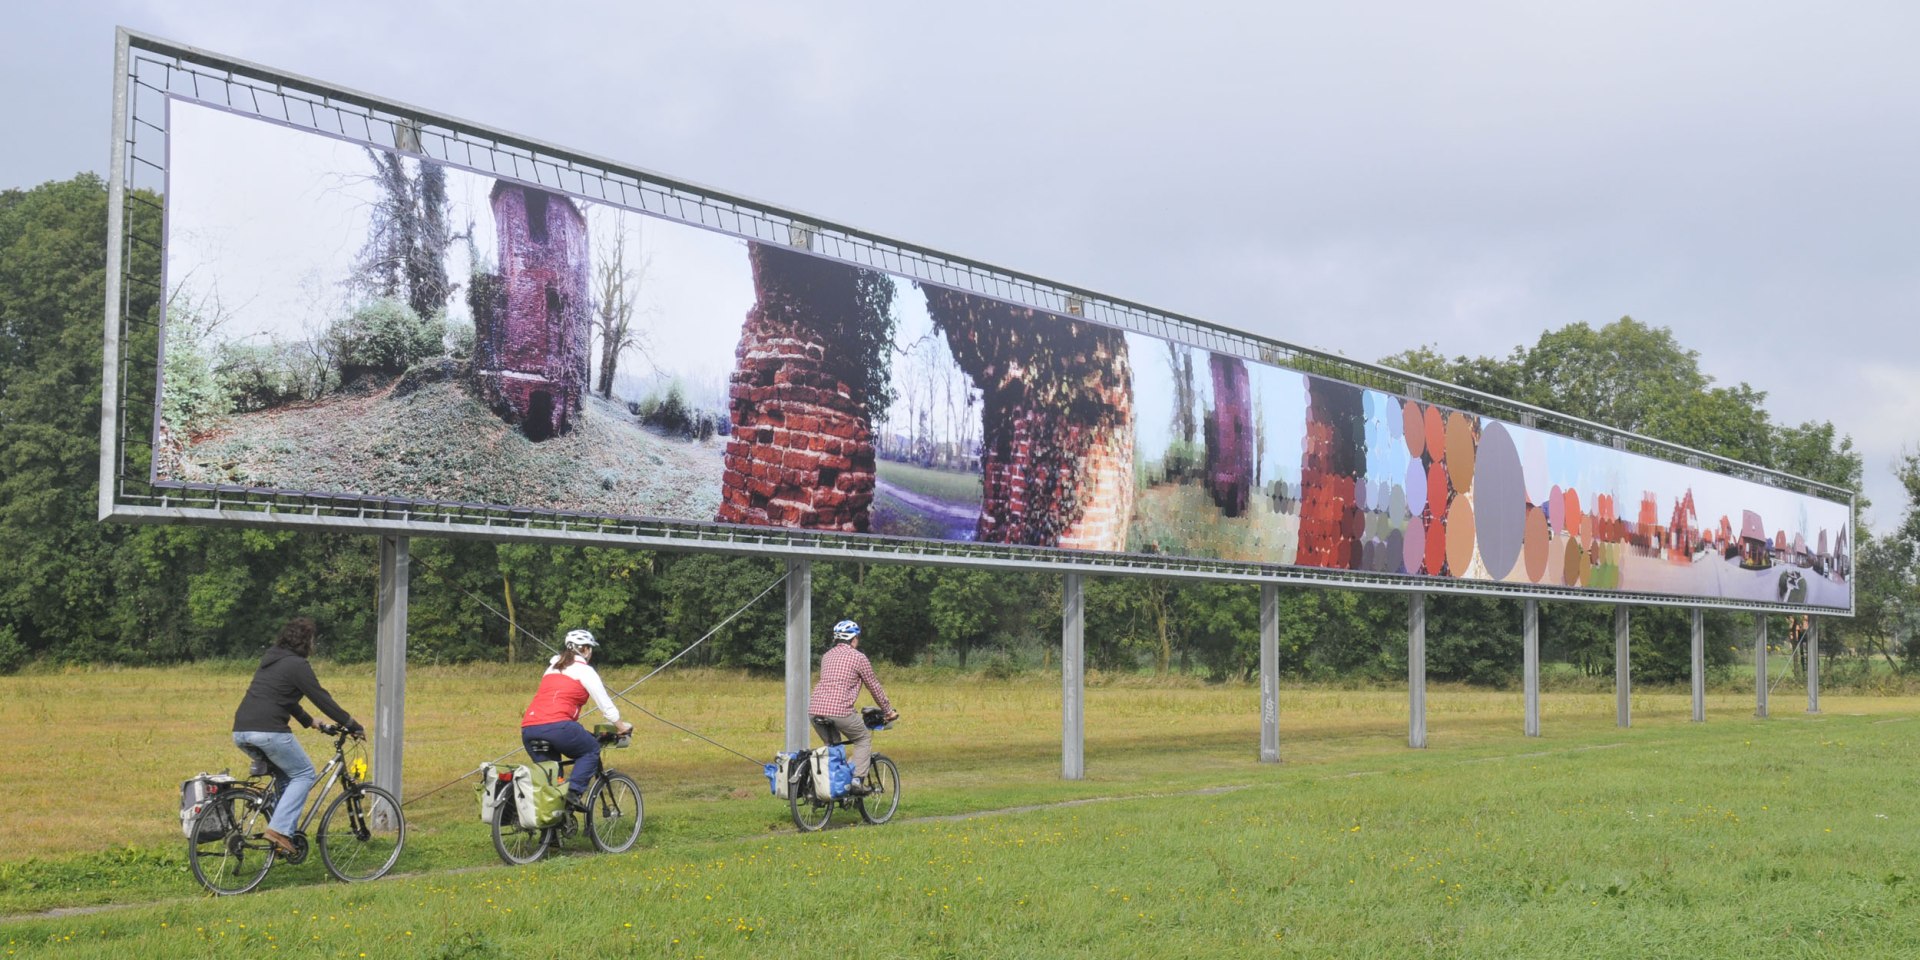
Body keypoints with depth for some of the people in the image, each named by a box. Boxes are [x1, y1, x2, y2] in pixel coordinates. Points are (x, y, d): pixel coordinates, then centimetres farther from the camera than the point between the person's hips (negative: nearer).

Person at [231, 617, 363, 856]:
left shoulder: (271, 662, 24)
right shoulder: (297, 665, -4)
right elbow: (322, 699, -4)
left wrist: (314, 724, 37)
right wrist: (352, 724, 5)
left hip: (241, 733, 9)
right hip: (268, 731, -9)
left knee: (284, 774, 24)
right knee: (304, 774, 4)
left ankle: (281, 829, 16)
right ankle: (280, 829, -10)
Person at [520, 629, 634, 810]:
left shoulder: (553, 667, 27)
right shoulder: (584, 670, 7)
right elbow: (605, 704, 10)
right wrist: (621, 726, 24)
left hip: (527, 729, 6)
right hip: (556, 726, -6)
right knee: (591, 750, 15)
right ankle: (573, 792, -3)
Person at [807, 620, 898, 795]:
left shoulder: (827, 656, 23)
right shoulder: (858, 657, 5)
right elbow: (874, 687, 12)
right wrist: (889, 711, 24)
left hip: (815, 709, 6)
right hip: (839, 710, -6)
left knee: (831, 745, 26)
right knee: (864, 739, 15)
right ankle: (857, 780, 2)